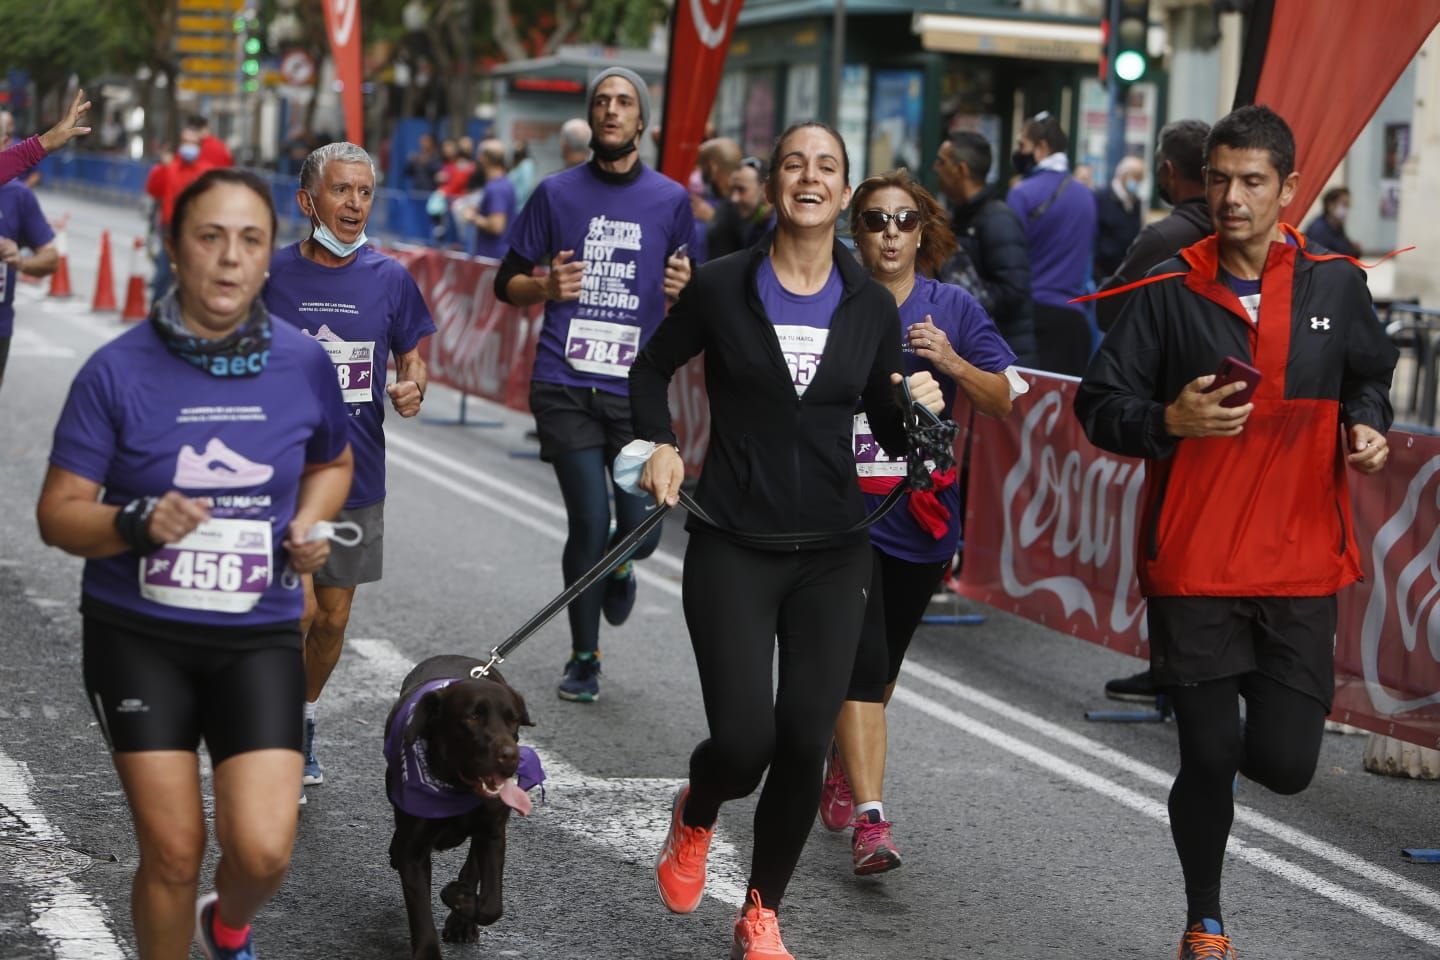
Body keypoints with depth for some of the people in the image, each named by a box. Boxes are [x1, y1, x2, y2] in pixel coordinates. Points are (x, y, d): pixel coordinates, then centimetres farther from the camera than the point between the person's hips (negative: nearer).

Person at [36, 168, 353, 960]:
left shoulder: (303, 364, -1)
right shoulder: (117, 370, -8)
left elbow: (333, 463, 19)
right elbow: (58, 513, -6)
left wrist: (307, 524, 0)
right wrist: (136, 522, -24)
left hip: (258, 636, 2)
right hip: (138, 634, -1)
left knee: (263, 850, -9)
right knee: (172, 854, -2)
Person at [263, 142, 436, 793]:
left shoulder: (389, 278, 0)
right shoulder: (271, 274, -6)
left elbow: (412, 357, 10)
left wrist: (412, 389, -11)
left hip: (356, 475, 3)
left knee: (333, 617, 12)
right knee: (299, 608, -15)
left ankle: (301, 719, 37)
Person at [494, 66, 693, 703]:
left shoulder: (671, 201, 9)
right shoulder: (556, 194, 6)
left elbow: (689, 304, 16)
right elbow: (507, 283, 12)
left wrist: (684, 288, -7)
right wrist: (547, 287, -9)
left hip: (638, 388, 1)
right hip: (566, 386, -1)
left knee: (640, 529, -7)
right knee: (589, 523, -8)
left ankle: (618, 570, 33)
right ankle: (583, 658, 12)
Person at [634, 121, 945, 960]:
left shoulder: (871, 305, 3)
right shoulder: (722, 287, -4)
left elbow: (890, 433, 11)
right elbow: (653, 370, 12)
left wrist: (920, 411, -10)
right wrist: (661, 445, -3)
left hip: (833, 553, 2)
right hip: (733, 549, -2)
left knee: (805, 742, 0)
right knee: (744, 739, -11)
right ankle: (695, 819, 27)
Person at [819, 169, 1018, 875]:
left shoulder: (953, 309, 5)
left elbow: (1002, 402, 1)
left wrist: (953, 363, -16)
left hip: (921, 515, 3)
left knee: (883, 663, 15)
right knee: (862, 660, -16)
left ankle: (840, 774, 40)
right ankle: (870, 821, -19)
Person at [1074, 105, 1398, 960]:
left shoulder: (1336, 285, 5)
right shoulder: (1168, 294, -2)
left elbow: (1370, 374, 21)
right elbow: (1100, 405, -1)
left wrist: (1368, 427, 1)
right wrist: (1169, 421, -19)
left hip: (1302, 568, 2)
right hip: (1193, 569, -2)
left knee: (1286, 763, -3)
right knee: (1208, 760, 1)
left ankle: (1236, 731, 36)